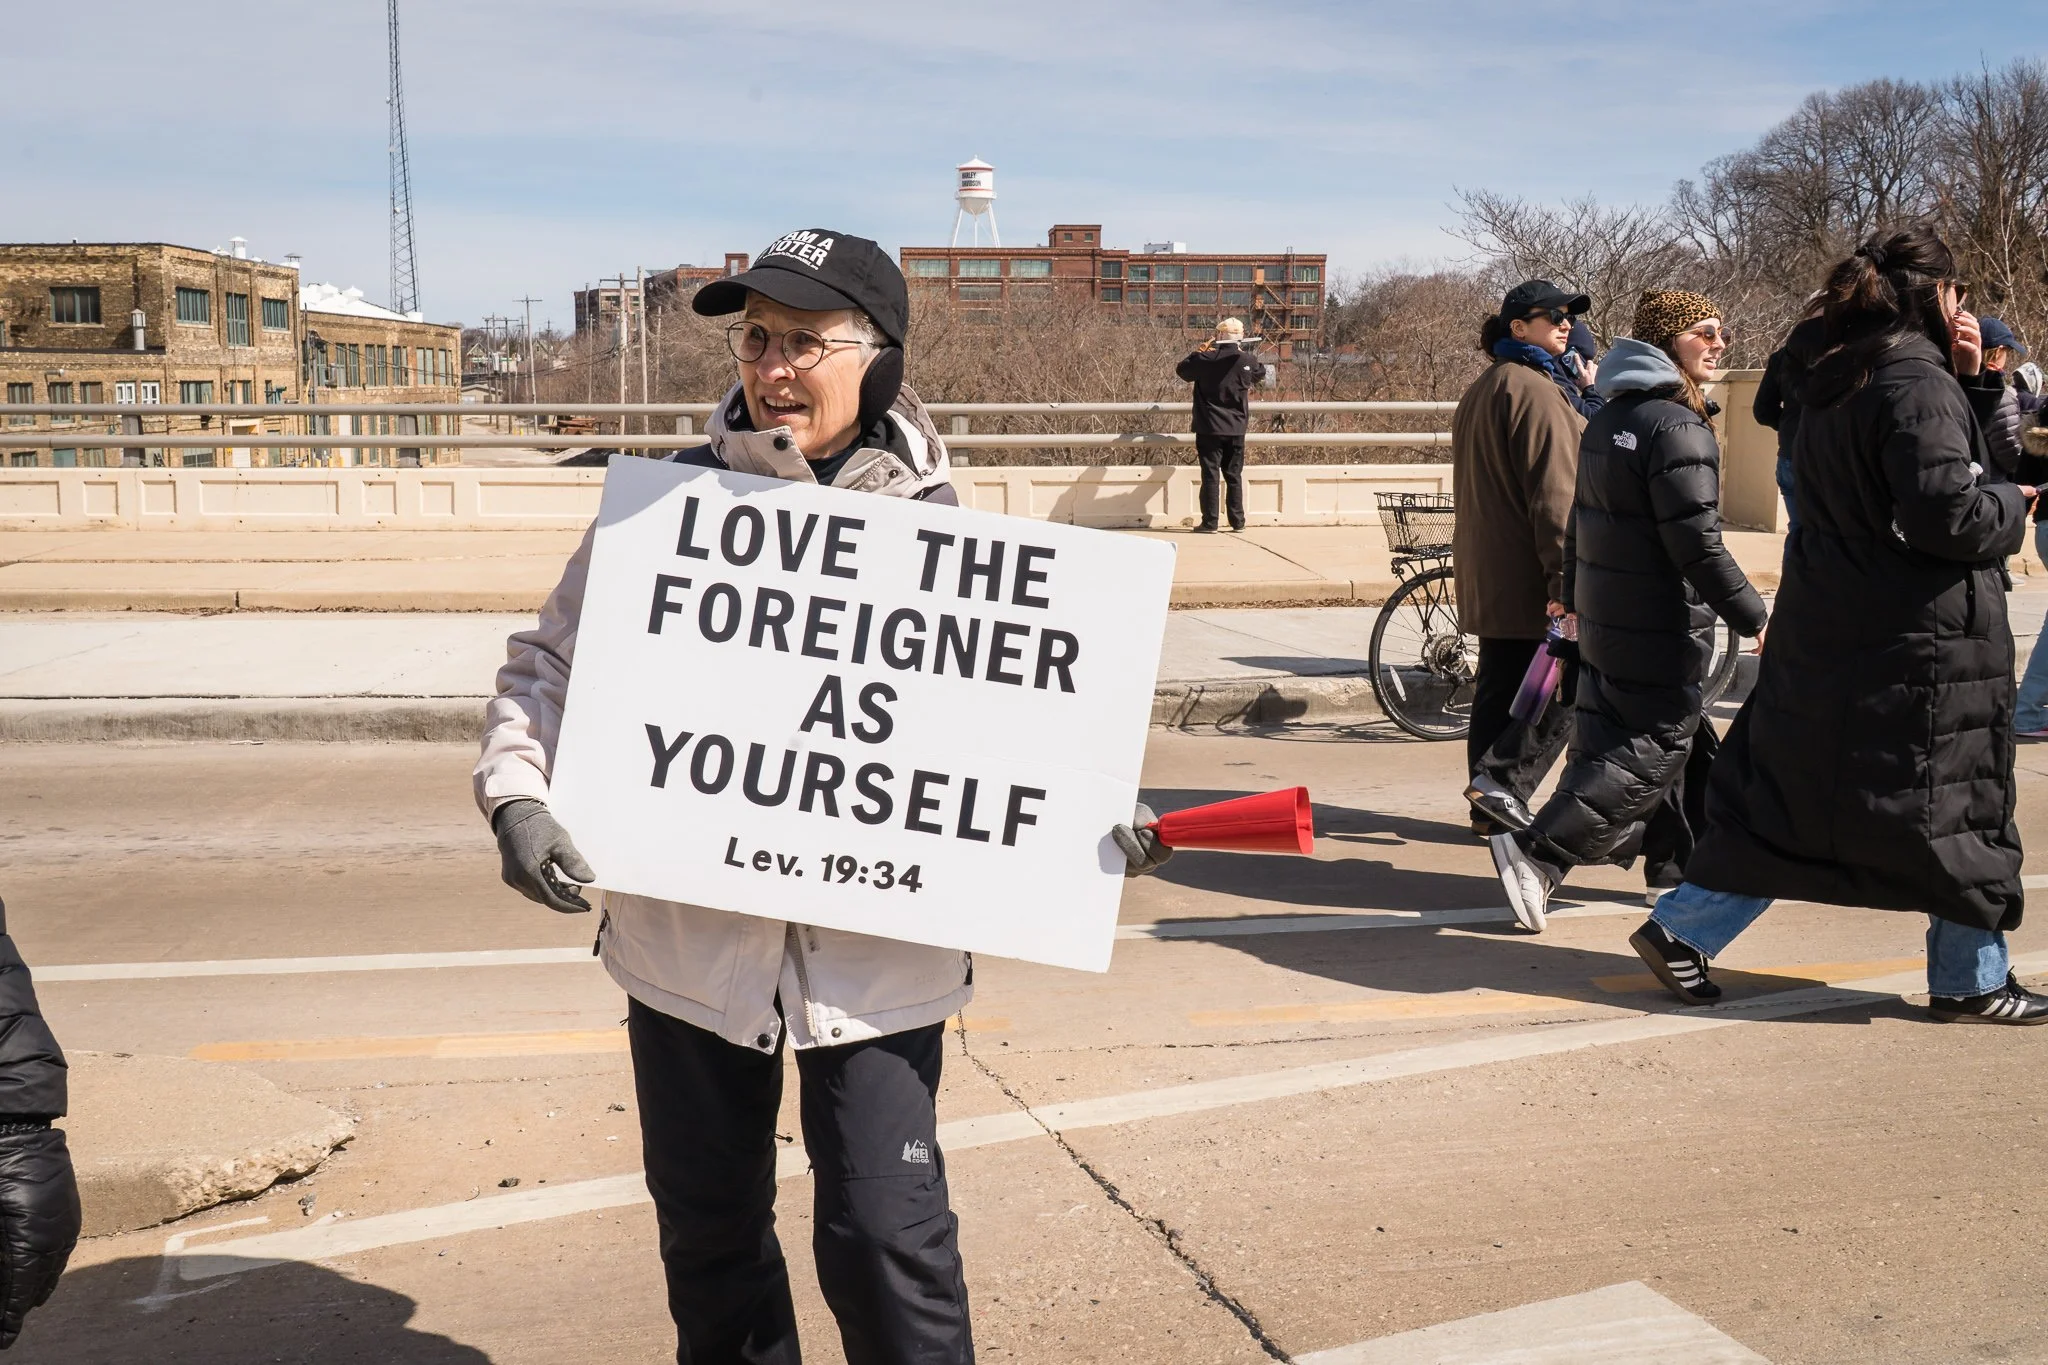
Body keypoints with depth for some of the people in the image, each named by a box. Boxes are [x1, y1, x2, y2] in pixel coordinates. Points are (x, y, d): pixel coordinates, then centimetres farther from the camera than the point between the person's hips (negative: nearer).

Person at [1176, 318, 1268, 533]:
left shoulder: (1206, 359, -9)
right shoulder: (1247, 360, -3)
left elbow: (1182, 369, 7)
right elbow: (1261, 374, 19)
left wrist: (1199, 351, 16)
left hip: (1209, 428, -2)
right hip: (1236, 428, 2)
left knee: (1211, 475, 0)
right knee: (1234, 475, 11)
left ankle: (1210, 521, -1)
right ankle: (1238, 521, 13)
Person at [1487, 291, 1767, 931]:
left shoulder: (1607, 419, 10)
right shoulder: (1677, 426, -18)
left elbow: (1581, 518, 18)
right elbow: (1697, 542, -22)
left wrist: (1572, 593, 28)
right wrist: (1754, 617, -16)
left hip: (1603, 617, 10)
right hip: (1662, 629, -10)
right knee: (1652, 754, -4)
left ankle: (1679, 859, 30)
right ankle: (1536, 853, -11)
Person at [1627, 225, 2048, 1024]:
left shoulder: (1830, 383, 11)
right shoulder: (1920, 385, -17)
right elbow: (1946, 513, -23)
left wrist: (1968, 380, 8)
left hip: (1825, 628, 8)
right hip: (1917, 643, -8)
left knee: (1786, 794, 12)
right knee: (1957, 810, 7)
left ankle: (1681, 932, 10)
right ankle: (1971, 983, 18)